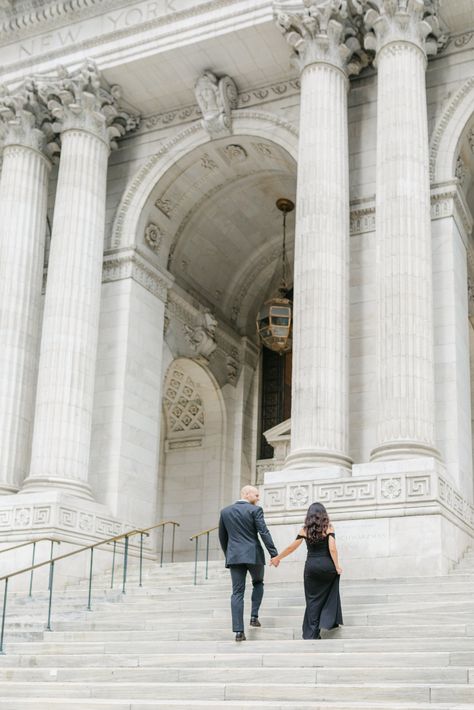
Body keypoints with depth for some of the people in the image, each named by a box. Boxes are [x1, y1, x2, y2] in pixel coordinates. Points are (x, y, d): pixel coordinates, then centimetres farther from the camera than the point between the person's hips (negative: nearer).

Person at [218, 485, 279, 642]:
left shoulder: (225, 511, 9)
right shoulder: (255, 510, -5)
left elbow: (222, 537, 15)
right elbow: (264, 532, -12)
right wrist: (274, 554, -12)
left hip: (234, 556, 3)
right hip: (253, 555, -3)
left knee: (237, 592, 2)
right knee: (258, 583, 24)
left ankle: (238, 631, -6)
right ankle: (254, 616, 11)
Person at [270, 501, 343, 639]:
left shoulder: (305, 529, 4)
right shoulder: (328, 527, -2)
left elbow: (292, 547, 3)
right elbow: (332, 548, -11)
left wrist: (277, 558, 14)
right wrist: (337, 566, -6)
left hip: (311, 566, 2)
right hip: (326, 565, -1)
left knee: (312, 599, 8)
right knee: (329, 593, 22)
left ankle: (312, 633, 7)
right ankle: (329, 621, 16)